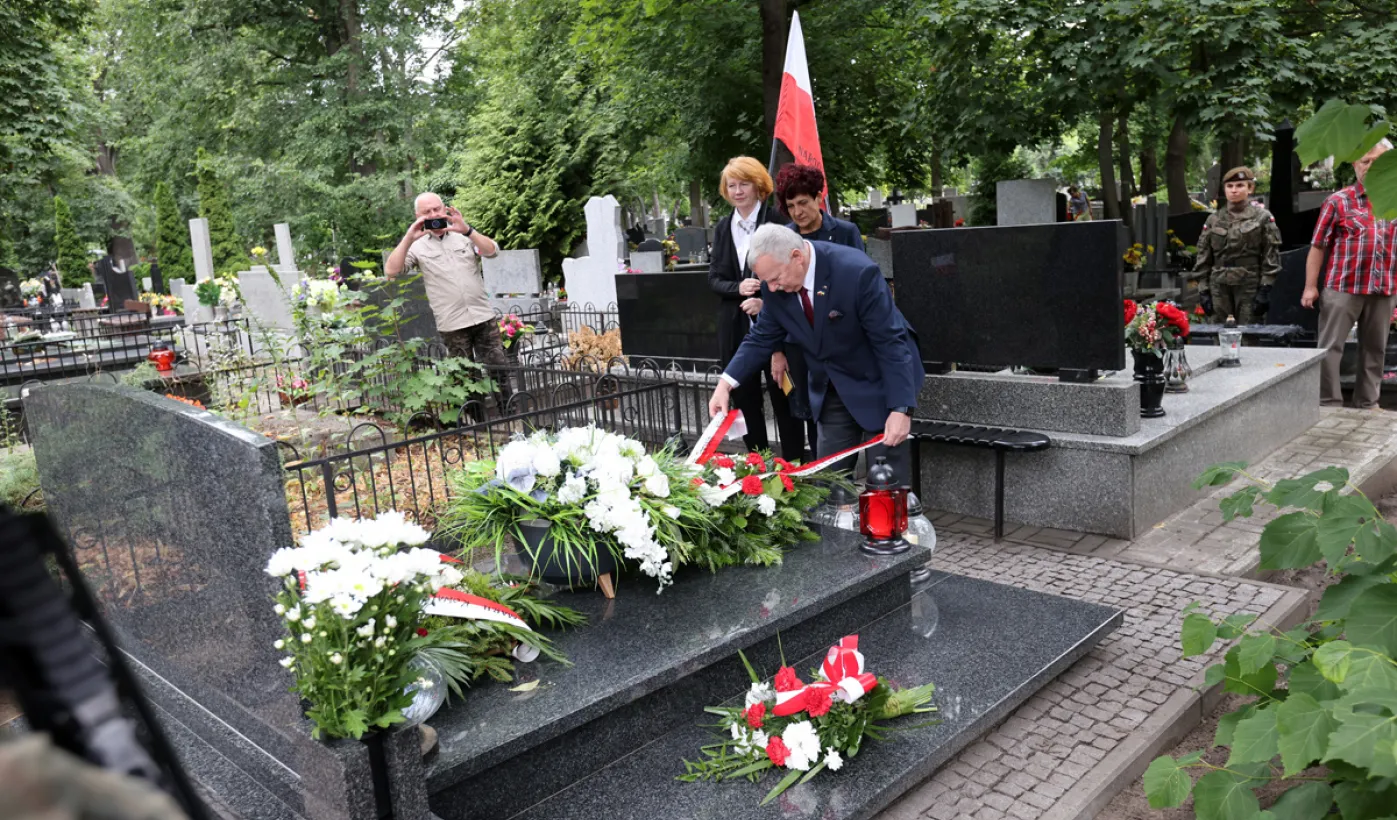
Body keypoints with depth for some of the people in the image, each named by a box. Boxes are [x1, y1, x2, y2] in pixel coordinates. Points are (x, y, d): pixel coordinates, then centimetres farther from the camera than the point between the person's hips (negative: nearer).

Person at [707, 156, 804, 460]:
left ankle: (794, 466, 13)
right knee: (744, 399, 10)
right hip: (736, 327, 5)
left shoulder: (777, 221, -6)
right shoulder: (723, 227, 11)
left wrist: (766, 301, -21)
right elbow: (714, 278, 8)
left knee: (783, 397, 3)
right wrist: (738, 288, -12)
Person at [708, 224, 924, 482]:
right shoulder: (776, 285, -11)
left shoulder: (857, 272, -28)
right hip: (832, 392, 6)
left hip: (879, 386, -5)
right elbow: (762, 339, 1)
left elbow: (891, 342, -24)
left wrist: (901, 408, -27)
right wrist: (726, 383, -11)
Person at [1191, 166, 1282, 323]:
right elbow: (1203, 257, 9)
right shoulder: (1214, 219, 10)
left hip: (1250, 286, -3)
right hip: (1220, 286, 3)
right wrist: (1203, 289, 2)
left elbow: (1271, 256, -2)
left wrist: (1265, 289, -9)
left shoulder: (1263, 217, 2)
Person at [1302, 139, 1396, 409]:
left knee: (1375, 349, 11)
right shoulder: (1338, 201, -1)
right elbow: (1318, 246, -3)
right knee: (1330, 347, -3)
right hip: (1344, 287, -4)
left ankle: (1368, 404, 22)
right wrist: (1310, 286, -8)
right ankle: (1330, 404, 5)